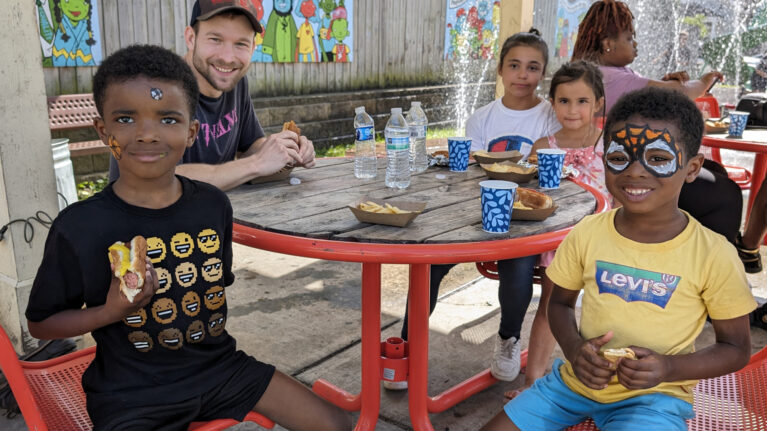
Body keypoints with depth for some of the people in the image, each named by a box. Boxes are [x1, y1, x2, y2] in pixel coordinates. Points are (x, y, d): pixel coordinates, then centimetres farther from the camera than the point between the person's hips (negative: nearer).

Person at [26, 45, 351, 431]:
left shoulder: (213, 205, -2)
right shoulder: (78, 228, -13)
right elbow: (40, 324, -3)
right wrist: (112, 311, -19)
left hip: (218, 366, 4)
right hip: (132, 393, -3)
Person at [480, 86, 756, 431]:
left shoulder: (715, 256, -14)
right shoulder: (586, 234, -7)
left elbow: (736, 348, -2)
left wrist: (670, 368, -20)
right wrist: (573, 347, -13)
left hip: (654, 396, -2)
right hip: (575, 379, 3)